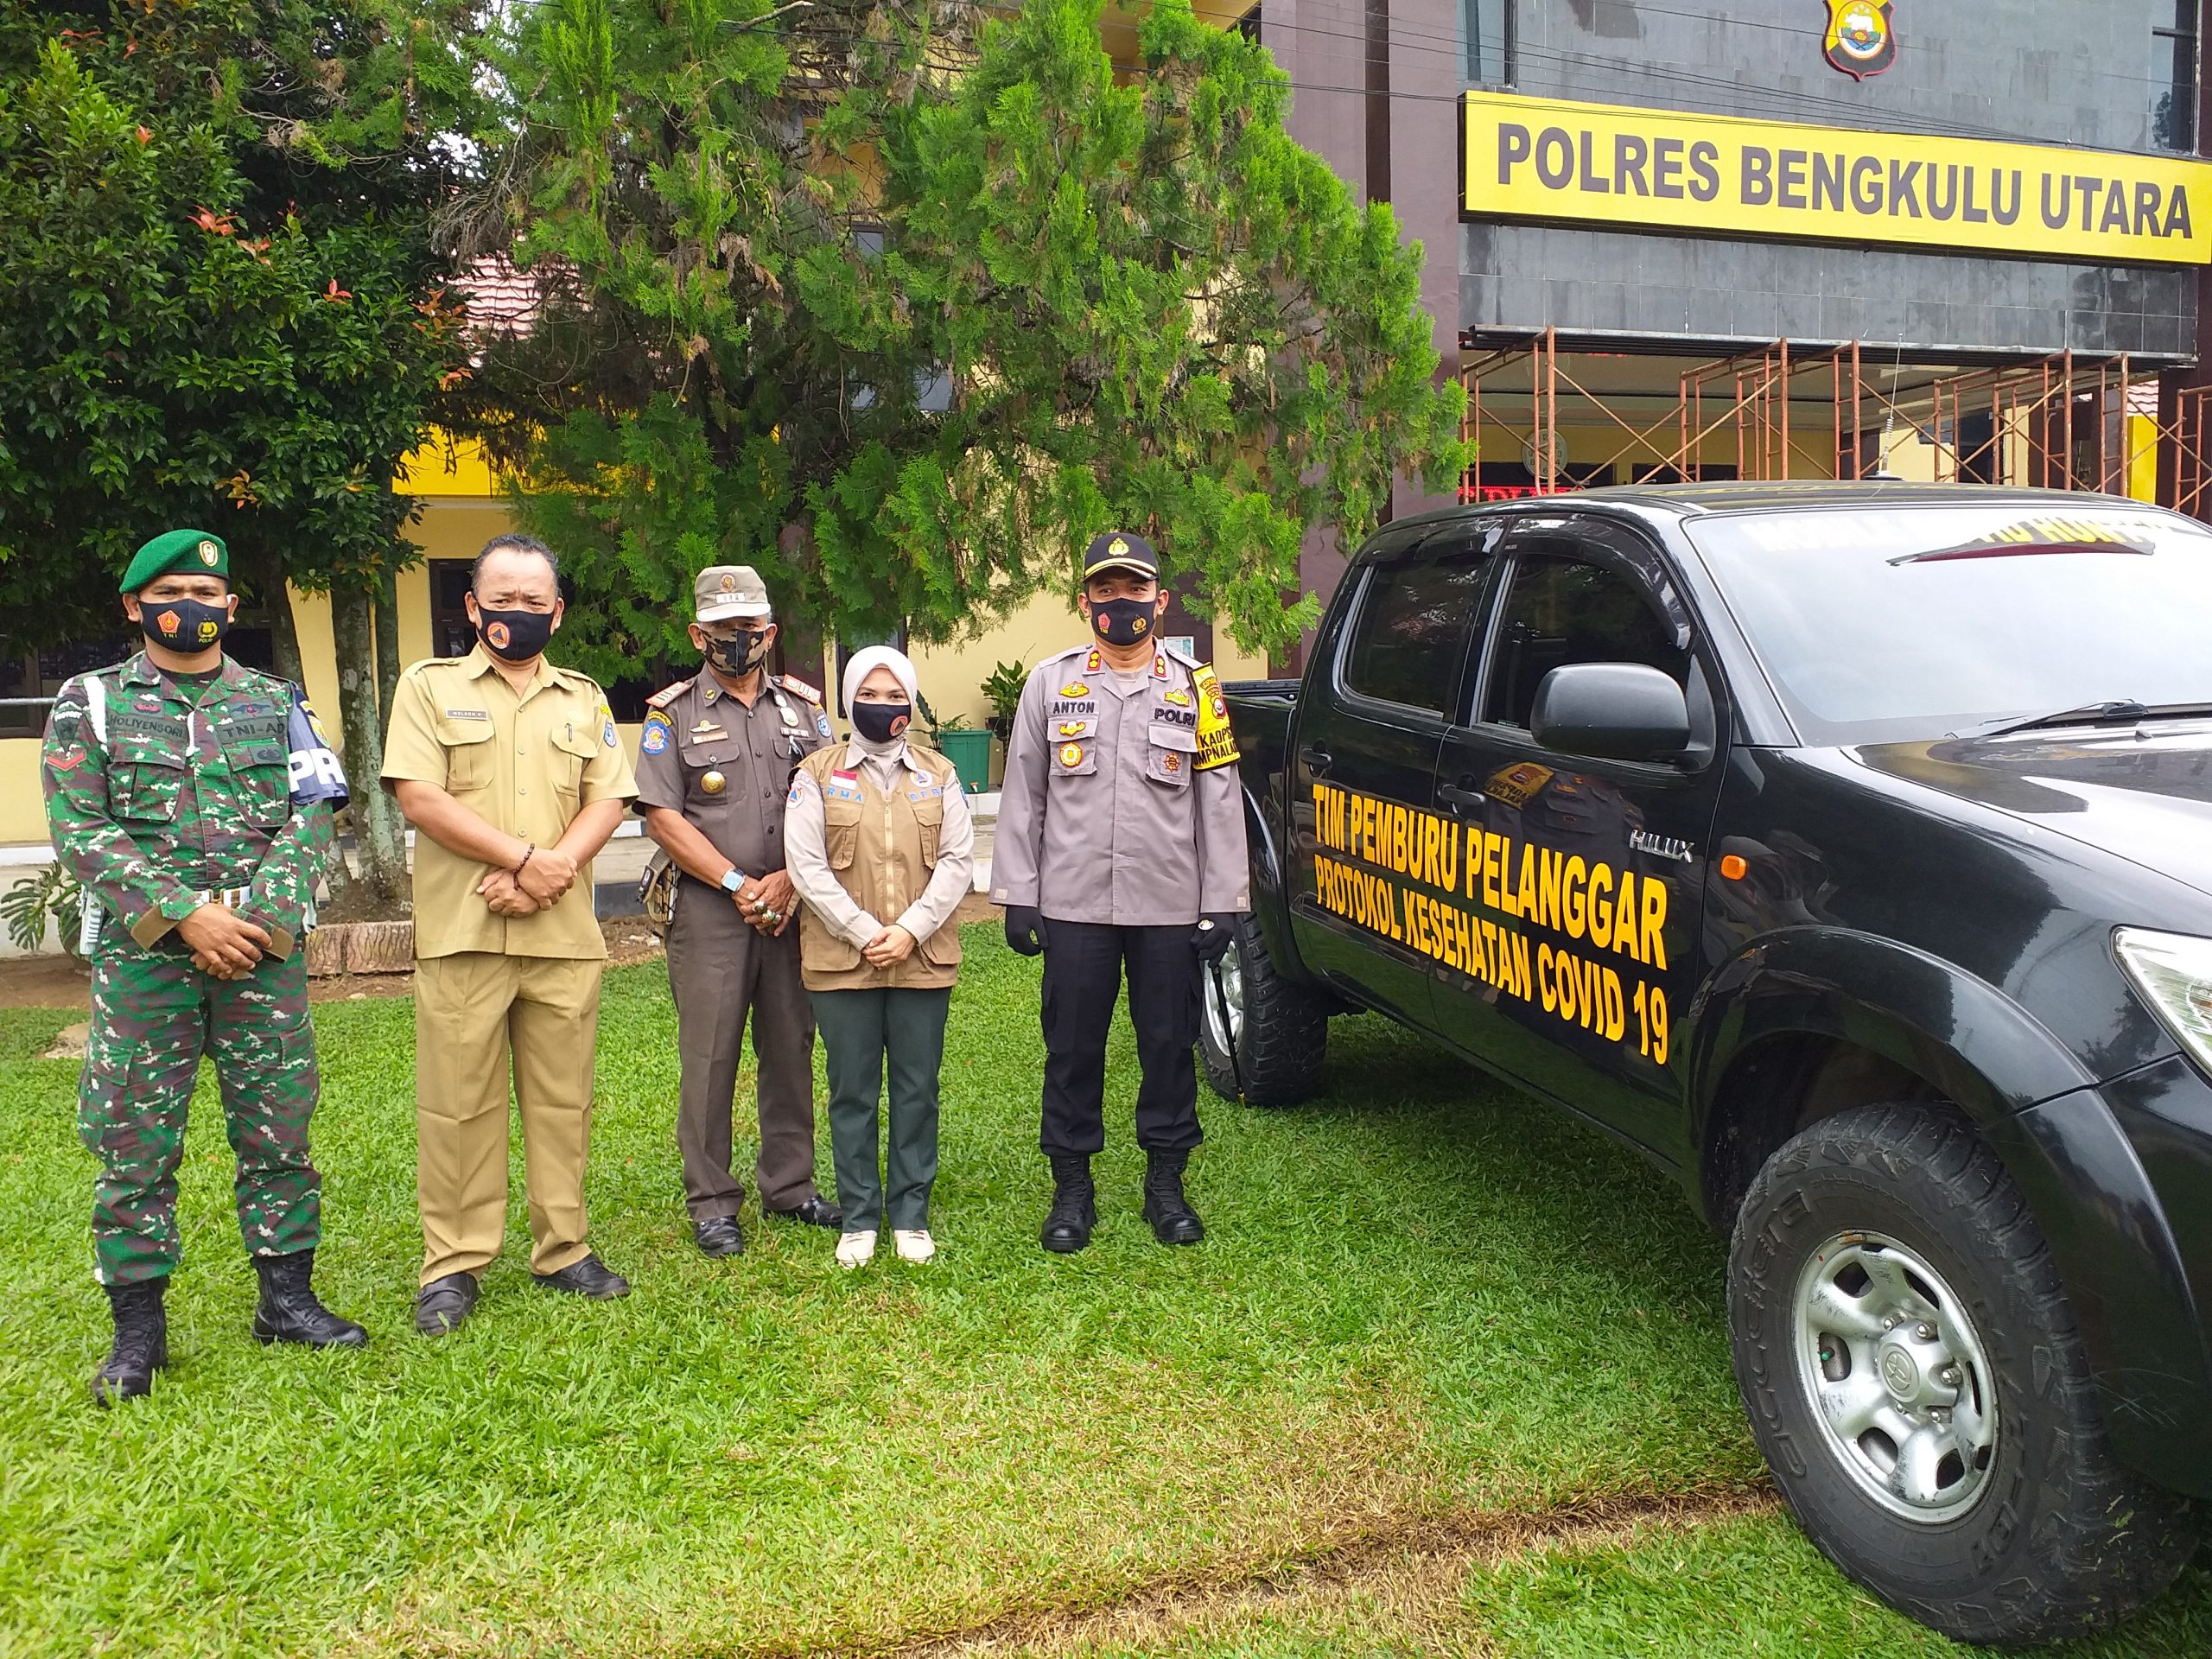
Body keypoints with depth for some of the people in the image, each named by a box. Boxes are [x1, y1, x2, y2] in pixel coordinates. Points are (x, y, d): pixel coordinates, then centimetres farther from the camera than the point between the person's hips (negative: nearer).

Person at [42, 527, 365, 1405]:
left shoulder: (275, 701, 10)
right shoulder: (89, 704, 5)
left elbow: (311, 817, 2)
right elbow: (80, 831, -4)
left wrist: (258, 921, -11)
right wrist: (186, 914, -14)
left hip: (265, 951, 1)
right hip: (142, 958, -1)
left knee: (277, 1130, 7)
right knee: (134, 1143, 3)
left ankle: (287, 1298, 20)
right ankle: (138, 1325, 16)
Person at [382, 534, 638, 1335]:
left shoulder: (585, 699, 15)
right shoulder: (430, 686, 6)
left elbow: (608, 801, 5)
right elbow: (420, 798, -6)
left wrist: (552, 872, -11)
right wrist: (527, 858, -13)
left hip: (565, 936, 3)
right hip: (461, 933, -2)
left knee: (562, 1099, 8)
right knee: (458, 1103, 2)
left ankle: (562, 1250, 19)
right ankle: (453, 1265, 13)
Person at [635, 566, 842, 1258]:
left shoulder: (804, 706, 12)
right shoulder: (672, 713, 3)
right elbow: (663, 816, -4)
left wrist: (788, 878, -7)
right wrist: (739, 884, -11)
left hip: (794, 904, 3)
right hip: (709, 908, -3)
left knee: (791, 1048, 9)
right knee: (709, 1056, 0)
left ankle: (789, 1184, 22)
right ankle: (711, 1203, 10)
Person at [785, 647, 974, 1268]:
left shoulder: (938, 774, 8)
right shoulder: (819, 772, 2)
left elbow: (958, 860, 1)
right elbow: (806, 864, -5)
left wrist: (911, 930, -11)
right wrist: (865, 934, -13)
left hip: (924, 959, 1)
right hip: (842, 959, -1)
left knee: (917, 1089, 7)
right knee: (852, 1092, 6)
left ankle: (911, 1215, 19)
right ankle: (859, 1218, 18)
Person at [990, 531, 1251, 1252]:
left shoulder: (1195, 687, 6)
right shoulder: (1051, 681, 6)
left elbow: (1220, 803, 5)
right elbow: (1021, 797, 7)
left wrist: (1221, 904, 0)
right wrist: (1018, 894, 1)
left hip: (1171, 907, 0)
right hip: (1073, 903, 0)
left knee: (1169, 1045, 7)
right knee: (1072, 1049, 6)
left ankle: (1165, 1183, 23)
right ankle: (1072, 1186, 20)